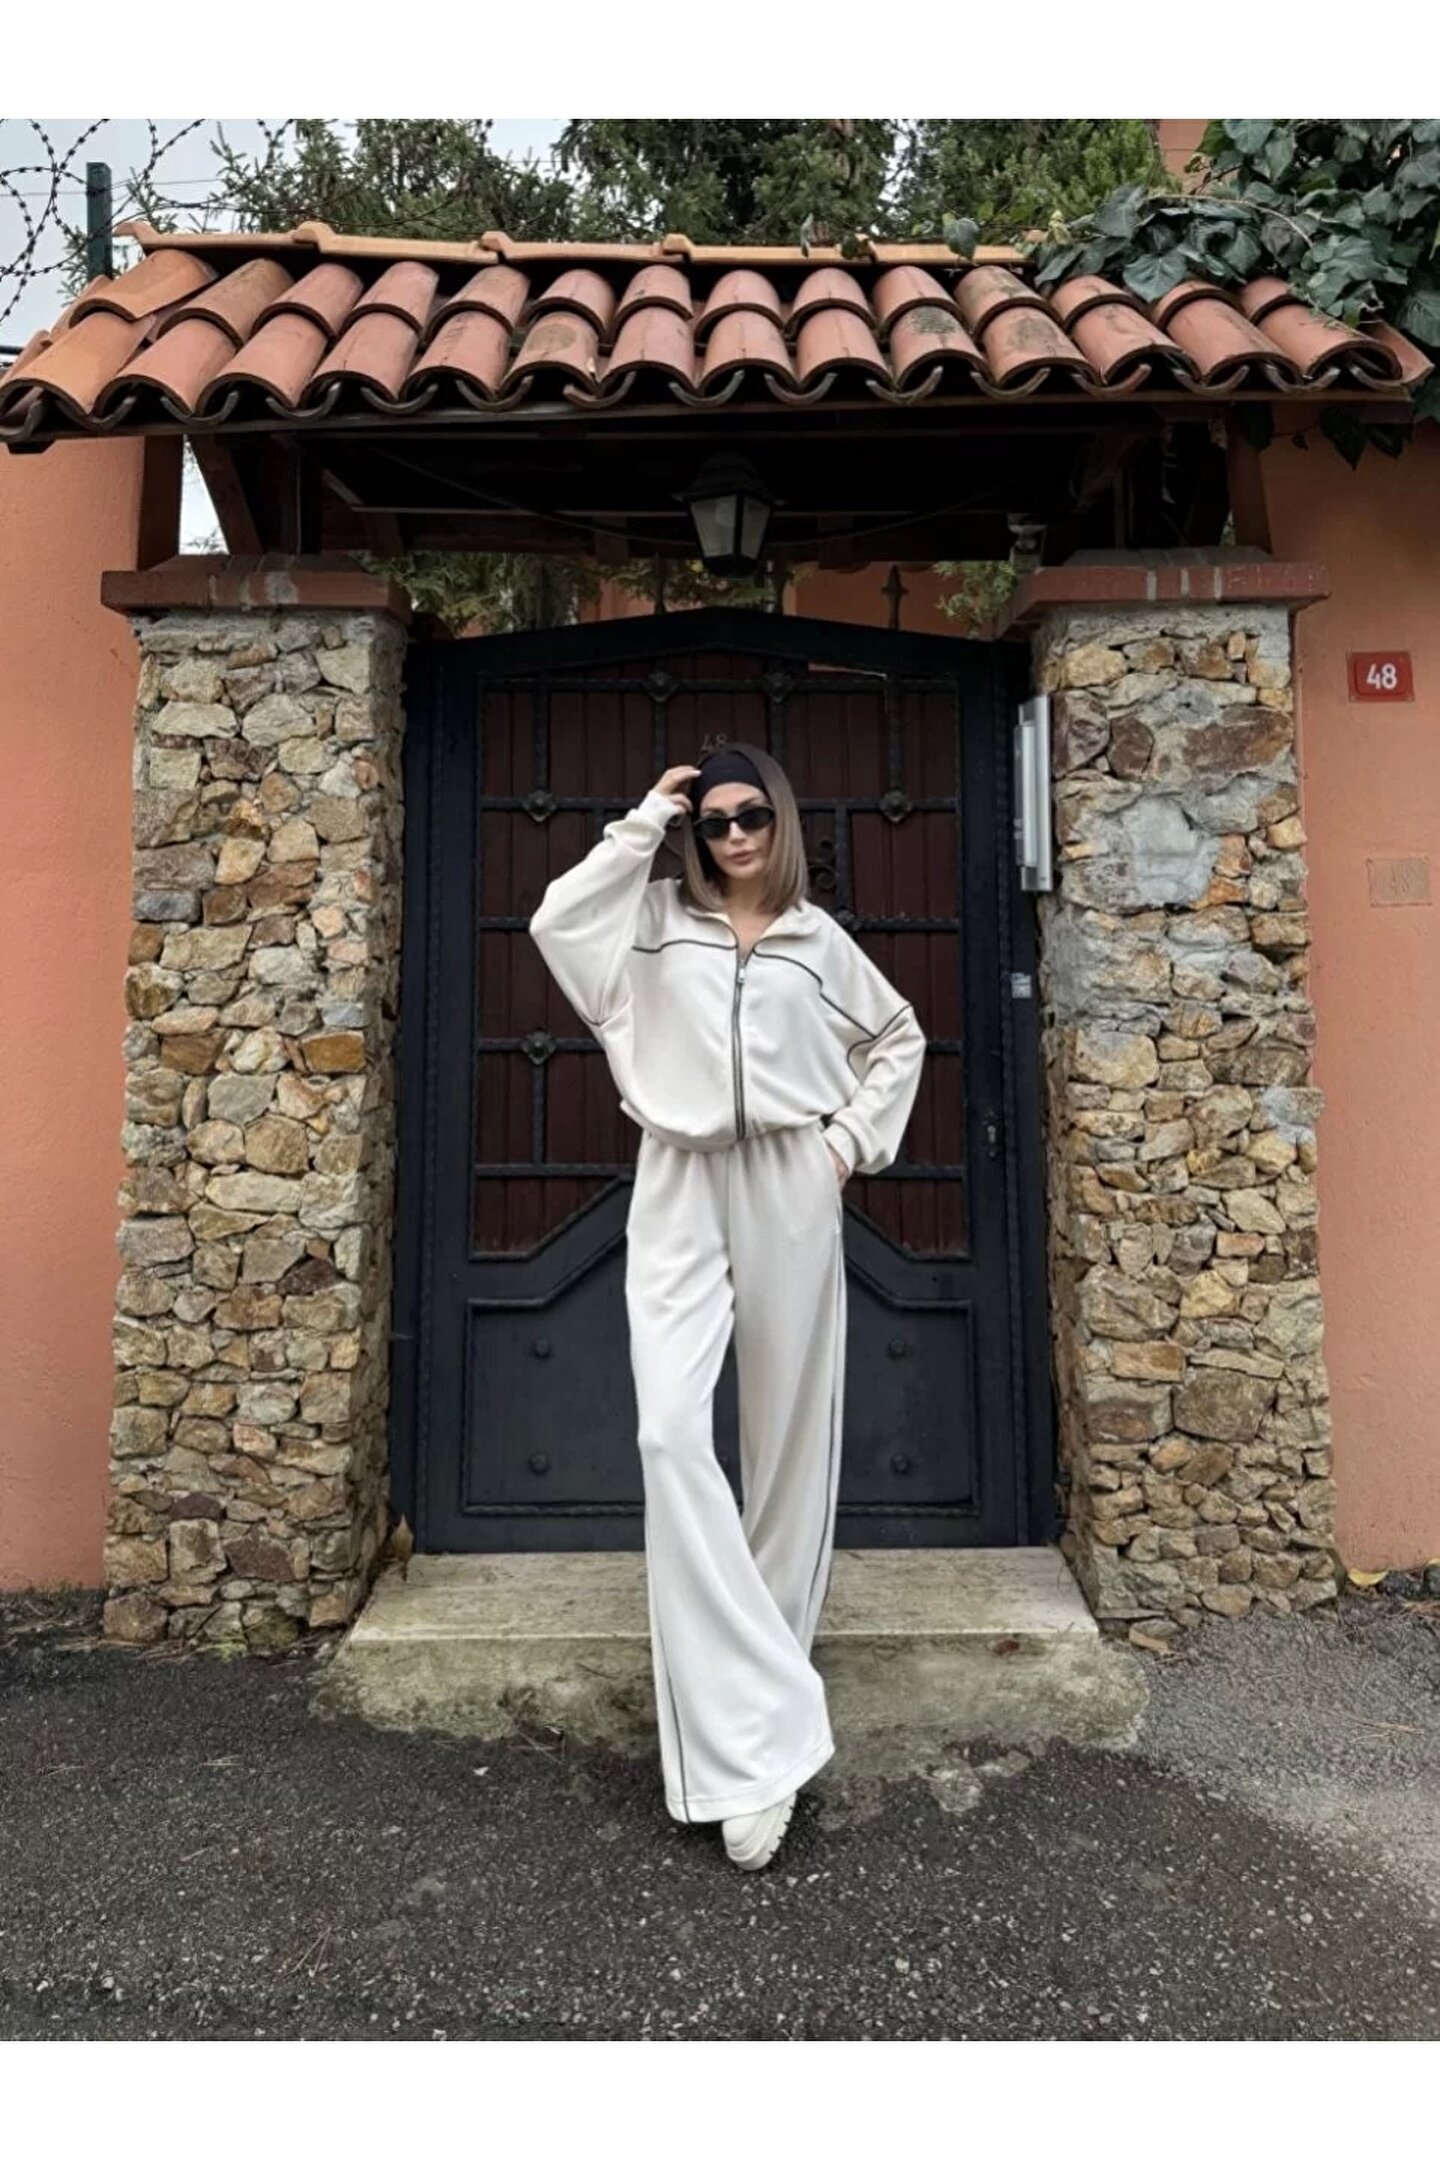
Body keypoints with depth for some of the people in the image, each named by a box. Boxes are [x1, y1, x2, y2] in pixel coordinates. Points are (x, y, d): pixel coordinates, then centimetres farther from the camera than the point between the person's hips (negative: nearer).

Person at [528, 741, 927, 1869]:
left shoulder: (818, 937, 11)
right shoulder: (658, 916, 9)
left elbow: (900, 1037, 20)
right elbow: (555, 922, -8)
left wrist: (853, 1138, 8)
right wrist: (645, 820, -1)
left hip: (789, 1194, 2)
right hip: (680, 1193, -1)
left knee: (790, 1433, 8)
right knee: (672, 1431, -17)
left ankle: (765, 1670, 30)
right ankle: (752, 1739, -12)